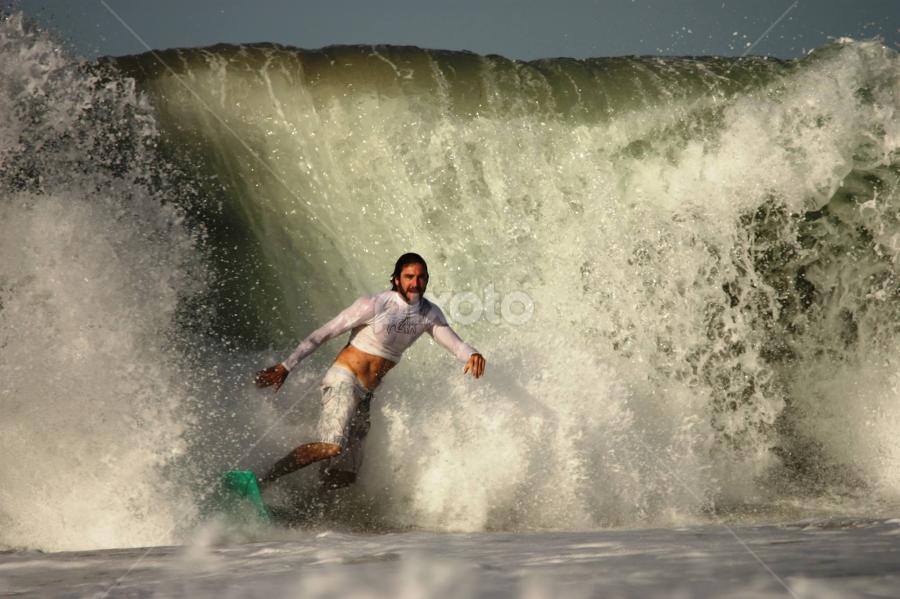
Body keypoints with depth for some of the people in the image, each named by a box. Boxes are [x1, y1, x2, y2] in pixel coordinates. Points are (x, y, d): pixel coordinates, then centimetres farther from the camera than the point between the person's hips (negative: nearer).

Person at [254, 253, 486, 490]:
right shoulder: (375, 305, -14)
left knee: (344, 475, 0)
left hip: (366, 394, 7)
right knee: (332, 446, -29)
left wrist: (471, 354, -26)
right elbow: (324, 333, -11)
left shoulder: (430, 314, 5)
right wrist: (287, 366, -11)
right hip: (344, 380, -7)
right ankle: (262, 481, -23)